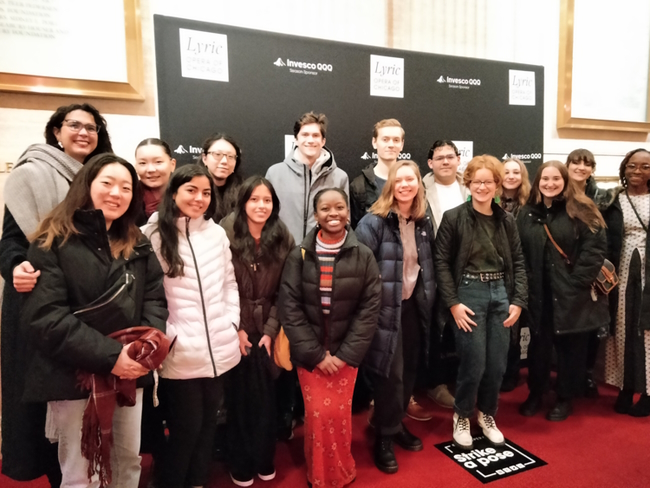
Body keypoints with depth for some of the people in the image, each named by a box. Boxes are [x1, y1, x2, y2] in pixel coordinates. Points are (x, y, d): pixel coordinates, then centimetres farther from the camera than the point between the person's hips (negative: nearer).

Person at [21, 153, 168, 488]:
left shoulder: (138, 245, 7)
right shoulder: (52, 243, -8)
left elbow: (155, 300, 4)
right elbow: (43, 317, -17)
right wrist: (109, 355, -23)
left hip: (130, 374, 5)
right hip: (73, 376, -4)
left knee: (129, 461, 18)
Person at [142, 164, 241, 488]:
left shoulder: (217, 233, 9)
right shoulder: (153, 235, -7)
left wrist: (233, 324, 6)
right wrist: (165, 336, -13)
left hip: (218, 349, 5)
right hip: (180, 353, -5)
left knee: (207, 424, 18)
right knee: (186, 428, 7)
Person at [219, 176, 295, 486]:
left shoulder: (283, 239, -1)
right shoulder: (226, 235, -11)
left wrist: (271, 331, -6)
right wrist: (235, 329, -11)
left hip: (266, 330, 2)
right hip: (235, 331, -2)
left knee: (266, 398, 10)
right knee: (239, 398, 8)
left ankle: (264, 460, 32)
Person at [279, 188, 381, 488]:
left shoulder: (363, 256, -4)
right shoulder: (299, 256, -6)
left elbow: (369, 308, -4)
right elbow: (289, 308, -7)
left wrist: (345, 353, -10)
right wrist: (316, 353, -11)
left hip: (346, 351, 0)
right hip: (309, 352, 0)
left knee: (340, 414, 5)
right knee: (318, 414, 2)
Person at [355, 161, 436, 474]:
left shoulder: (424, 222, 6)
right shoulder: (373, 222, -14)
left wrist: (429, 299, 13)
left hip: (415, 304, 6)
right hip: (387, 306, -6)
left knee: (409, 370, 16)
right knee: (391, 372, 1)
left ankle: (397, 424, 37)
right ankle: (384, 437, 20)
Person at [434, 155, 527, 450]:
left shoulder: (507, 221, 7)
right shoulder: (454, 218, -6)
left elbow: (518, 263, 9)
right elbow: (441, 262, -8)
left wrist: (518, 301, 0)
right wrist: (453, 302, -13)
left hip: (500, 293, 4)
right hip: (469, 293, -4)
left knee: (497, 364, 8)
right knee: (474, 364, -3)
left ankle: (487, 415, 33)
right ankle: (461, 417, 22)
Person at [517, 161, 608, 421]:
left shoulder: (581, 210, -4)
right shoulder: (527, 213, 7)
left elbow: (596, 247, -10)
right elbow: (519, 253, 6)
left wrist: (577, 281, -15)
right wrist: (526, 282, -2)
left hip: (571, 293, -2)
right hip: (539, 293, 3)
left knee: (570, 346, 9)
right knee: (538, 344, 13)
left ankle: (565, 398, 26)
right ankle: (535, 393, 29)